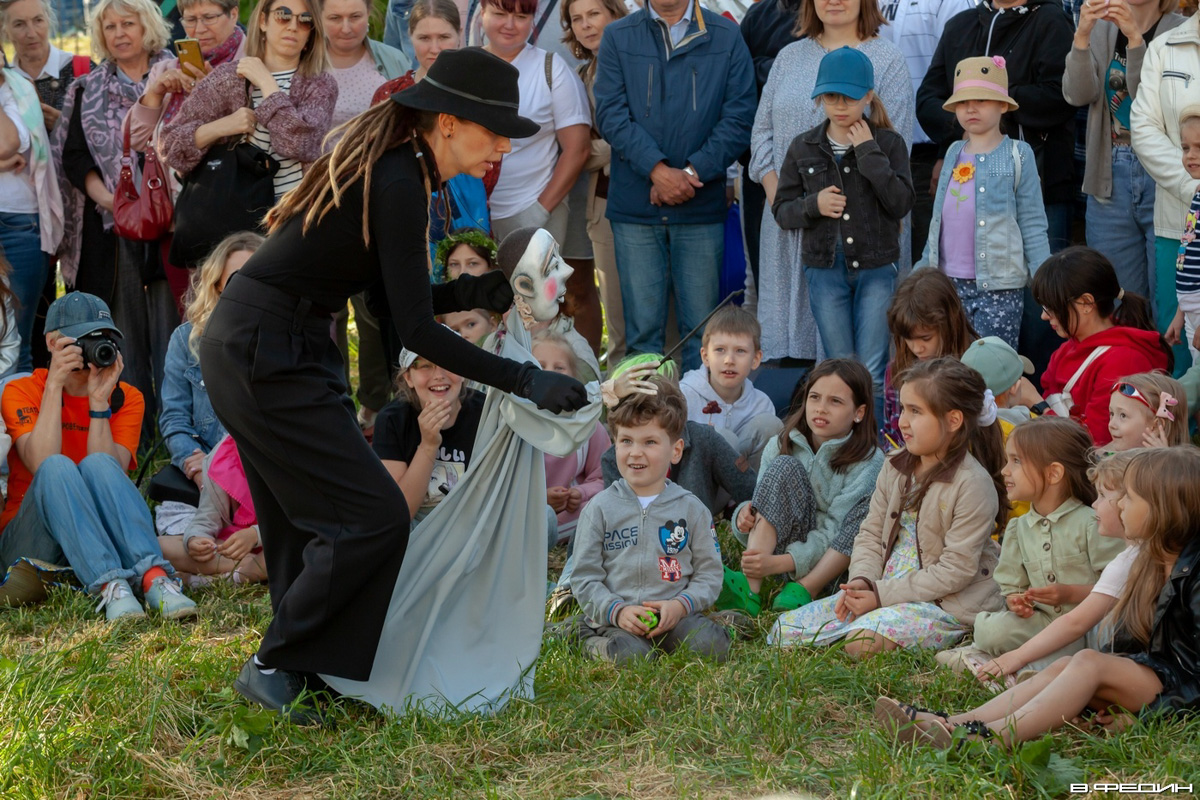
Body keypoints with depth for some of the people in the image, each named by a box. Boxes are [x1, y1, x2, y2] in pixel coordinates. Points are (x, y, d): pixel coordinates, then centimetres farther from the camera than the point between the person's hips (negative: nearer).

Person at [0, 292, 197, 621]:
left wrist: (98, 401, -17)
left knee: (97, 465, -27)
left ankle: (153, 576, -48)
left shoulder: (126, 398, 6)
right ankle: (109, 585, -50)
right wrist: (55, 385, -18)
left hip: (101, 533, 2)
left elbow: (112, 475, -11)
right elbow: (42, 464, -18)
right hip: (31, 542, -1)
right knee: (58, 467, -30)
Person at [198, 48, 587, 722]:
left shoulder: (386, 162, 11)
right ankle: (274, 667, 1)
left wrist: (469, 292, 0)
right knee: (372, 515, -7)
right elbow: (415, 330, -20)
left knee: (306, 519, 13)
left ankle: (292, 667, 19)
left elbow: (398, 300, 16)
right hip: (268, 356, -10)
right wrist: (526, 381, -19)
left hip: (253, 348, 10)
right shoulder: (399, 183, -18)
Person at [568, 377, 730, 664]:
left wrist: (681, 605, -13)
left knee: (711, 645, -28)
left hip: (675, 615, 1)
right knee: (629, 655, -33)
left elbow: (709, 574, 8)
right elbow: (584, 578, 3)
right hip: (615, 617, -1)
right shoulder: (600, 508, 6)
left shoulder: (691, 508, 9)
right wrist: (617, 610, -15)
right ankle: (593, 641, -1)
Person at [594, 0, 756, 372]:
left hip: (702, 206, 0)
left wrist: (691, 172, -11)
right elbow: (611, 114, -3)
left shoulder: (726, 38, 5)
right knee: (642, 326, 2)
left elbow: (739, 117, -1)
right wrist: (658, 170, -15)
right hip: (635, 205, 0)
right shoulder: (617, 38, 6)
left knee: (701, 325, 2)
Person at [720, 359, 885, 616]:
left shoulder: (869, 463, -12)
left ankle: (804, 592, -29)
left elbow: (832, 534, -19)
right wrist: (745, 516, -24)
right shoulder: (781, 446, 0)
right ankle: (750, 588, -32)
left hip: (838, 563, -2)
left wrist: (778, 563, -32)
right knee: (785, 466, -20)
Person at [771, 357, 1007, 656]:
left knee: (863, 641, -34)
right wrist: (861, 581, -9)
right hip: (884, 589, 7)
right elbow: (871, 534, 12)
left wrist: (883, 595, -18)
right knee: (786, 628, -4)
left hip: (950, 603, -7)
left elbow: (955, 570, -17)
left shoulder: (973, 484, -15)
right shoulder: (895, 468, 7)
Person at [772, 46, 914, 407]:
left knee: (872, 372, -2)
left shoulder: (888, 143, 0)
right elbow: (781, 211, 7)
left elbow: (902, 202, -13)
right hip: (825, 269, 2)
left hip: (876, 268, -2)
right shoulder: (803, 148, 5)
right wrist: (813, 205, -14)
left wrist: (868, 151, -14)